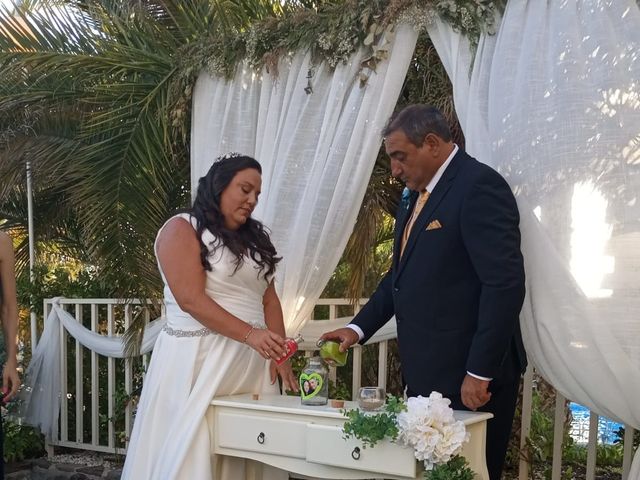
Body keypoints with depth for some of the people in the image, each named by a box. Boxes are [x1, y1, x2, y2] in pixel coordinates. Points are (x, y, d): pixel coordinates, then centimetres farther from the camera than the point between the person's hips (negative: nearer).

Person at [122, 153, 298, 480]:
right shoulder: (181, 229, -3)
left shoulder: (254, 238, 17)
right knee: (193, 451, -4)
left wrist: (279, 354, 0)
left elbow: (269, 298, 13)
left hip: (251, 363, 6)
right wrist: (250, 334, -21)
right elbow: (191, 300, -14)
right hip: (198, 359, -6)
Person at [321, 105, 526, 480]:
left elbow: (505, 284, -20)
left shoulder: (479, 186, -14)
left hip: (470, 380, -8)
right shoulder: (419, 195, 14)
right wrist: (358, 328, 9)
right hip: (425, 375, 8)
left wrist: (480, 374, -20)